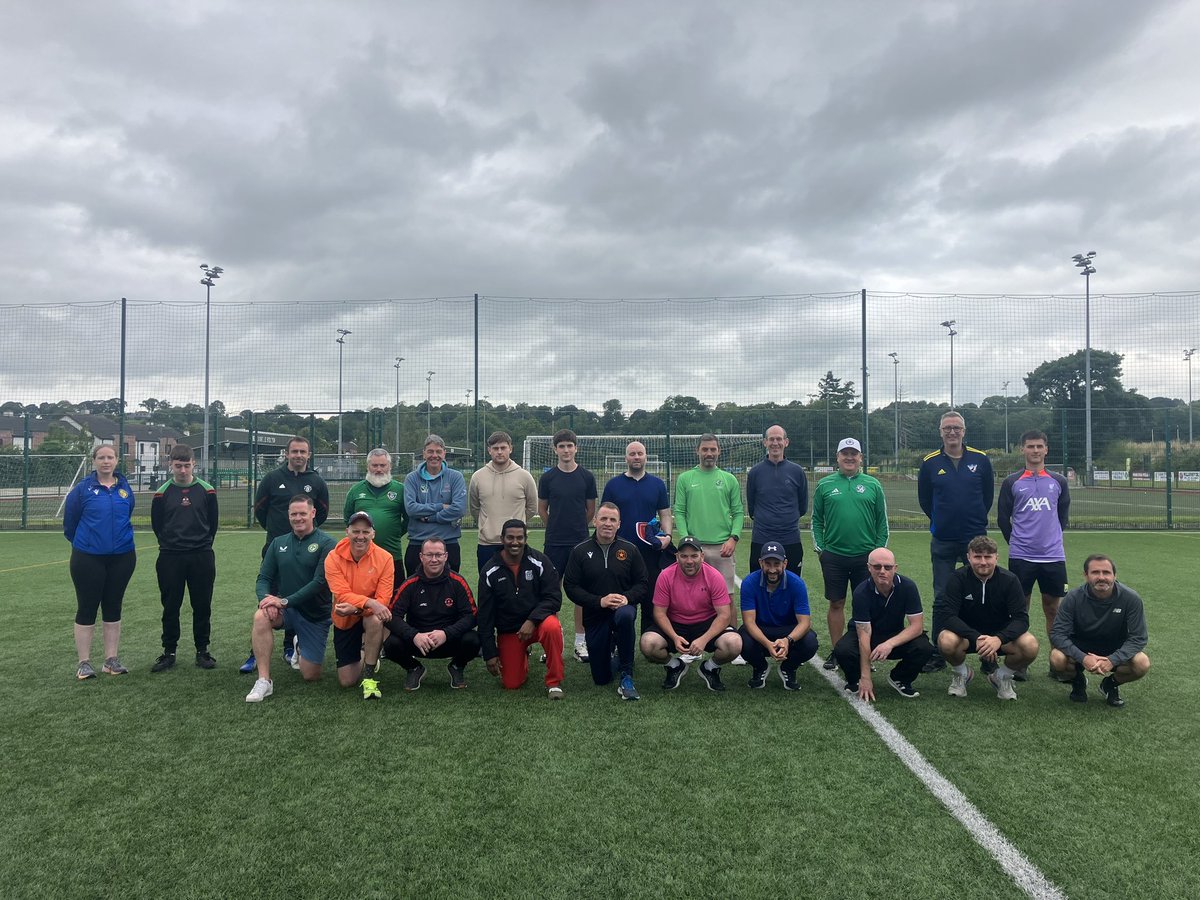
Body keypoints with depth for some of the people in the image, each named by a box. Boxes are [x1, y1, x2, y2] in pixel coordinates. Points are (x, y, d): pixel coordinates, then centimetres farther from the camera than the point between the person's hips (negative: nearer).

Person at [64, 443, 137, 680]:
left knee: (113, 608, 10)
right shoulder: (83, 489, -6)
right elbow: (69, 523, 2)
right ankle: (84, 663, 12)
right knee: (86, 609, 3)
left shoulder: (125, 488, 4)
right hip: (88, 558, -3)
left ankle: (111, 660, 18)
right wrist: (83, 542, 12)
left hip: (121, 557, 3)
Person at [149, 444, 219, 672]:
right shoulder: (162, 493, 1)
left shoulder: (207, 491, 1)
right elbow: (156, 525, 10)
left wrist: (203, 544, 7)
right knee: (170, 607, 7)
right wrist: (170, 544, 9)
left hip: (202, 558, 0)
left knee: (202, 606, 5)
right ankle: (169, 652, 18)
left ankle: (202, 651, 16)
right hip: (170, 558, 0)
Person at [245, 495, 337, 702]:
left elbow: (319, 582, -19)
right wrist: (266, 598, -21)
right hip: (284, 610, 3)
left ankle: (301, 647, 36)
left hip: (315, 615, -2)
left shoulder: (326, 544, -11)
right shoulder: (278, 543, 4)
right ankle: (264, 681, -23)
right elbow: (264, 578, 2)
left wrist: (285, 601, -25)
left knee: (310, 675, 1)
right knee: (261, 616, -33)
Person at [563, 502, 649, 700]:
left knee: (625, 615, -40)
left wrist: (627, 598, -21)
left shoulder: (629, 550, -1)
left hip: (623, 608, -1)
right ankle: (611, 652, 40)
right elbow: (571, 587, -7)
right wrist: (599, 601, -20)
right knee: (601, 679, 4)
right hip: (594, 616, 1)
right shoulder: (580, 551, -3)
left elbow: (642, 584, 0)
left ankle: (627, 677, -24)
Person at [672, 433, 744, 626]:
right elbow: (678, 511, 4)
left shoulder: (729, 479, 9)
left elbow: (738, 512, 7)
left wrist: (733, 538, -7)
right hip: (694, 546, 0)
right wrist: (686, 538, -8)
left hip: (723, 547, 0)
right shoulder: (685, 479, 8)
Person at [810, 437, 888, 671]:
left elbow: (882, 521, 6)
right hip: (833, 556, 0)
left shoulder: (873, 485, 4)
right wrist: (819, 548, 1)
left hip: (866, 556, 0)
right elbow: (817, 519, 8)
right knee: (836, 604, 7)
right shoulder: (825, 485, 4)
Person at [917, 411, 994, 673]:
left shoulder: (980, 460, 1)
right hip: (942, 542, 0)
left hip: (976, 539, 0)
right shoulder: (930, 463, 0)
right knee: (941, 599, 6)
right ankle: (938, 654, 14)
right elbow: (924, 499, 10)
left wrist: (977, 520, 10)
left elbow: (988, 494, 11)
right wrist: (940, 521, 9)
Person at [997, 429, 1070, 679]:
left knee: (1053, 609, 7)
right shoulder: (1012, 482, 3)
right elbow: (1003, 518, 8)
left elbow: (1063, 515, 17)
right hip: (1021, 556, -1)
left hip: (1053, 556, 2)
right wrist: (1016, 541, 9)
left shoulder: (1058, 481, 8)